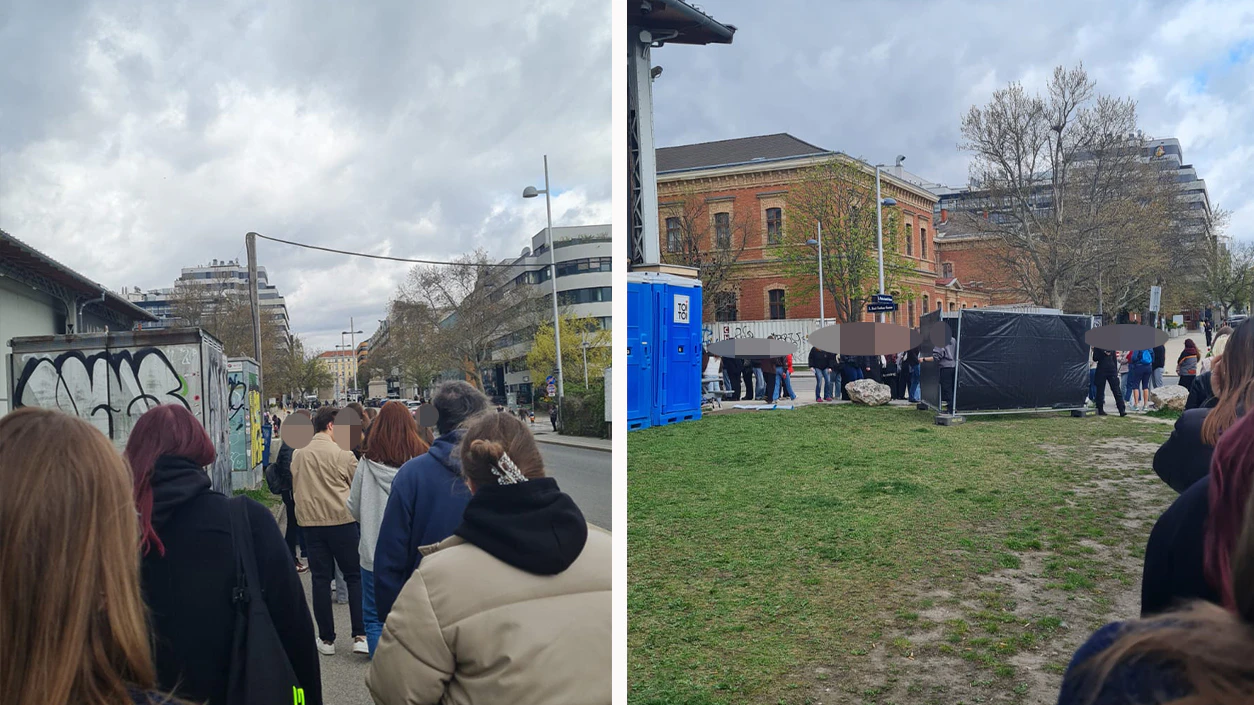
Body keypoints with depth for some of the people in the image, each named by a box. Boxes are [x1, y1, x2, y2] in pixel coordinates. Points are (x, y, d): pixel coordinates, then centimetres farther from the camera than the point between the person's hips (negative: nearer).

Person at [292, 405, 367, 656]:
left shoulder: (298, 455, 3)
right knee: (355, 576, 5)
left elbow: (295, 488, 13)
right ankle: (360, 636, -1)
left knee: (321, 579, 10)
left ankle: (326, 639, 14)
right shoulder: (344, 455, -9)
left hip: (310, 522, 4)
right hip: (342, 520, -4)